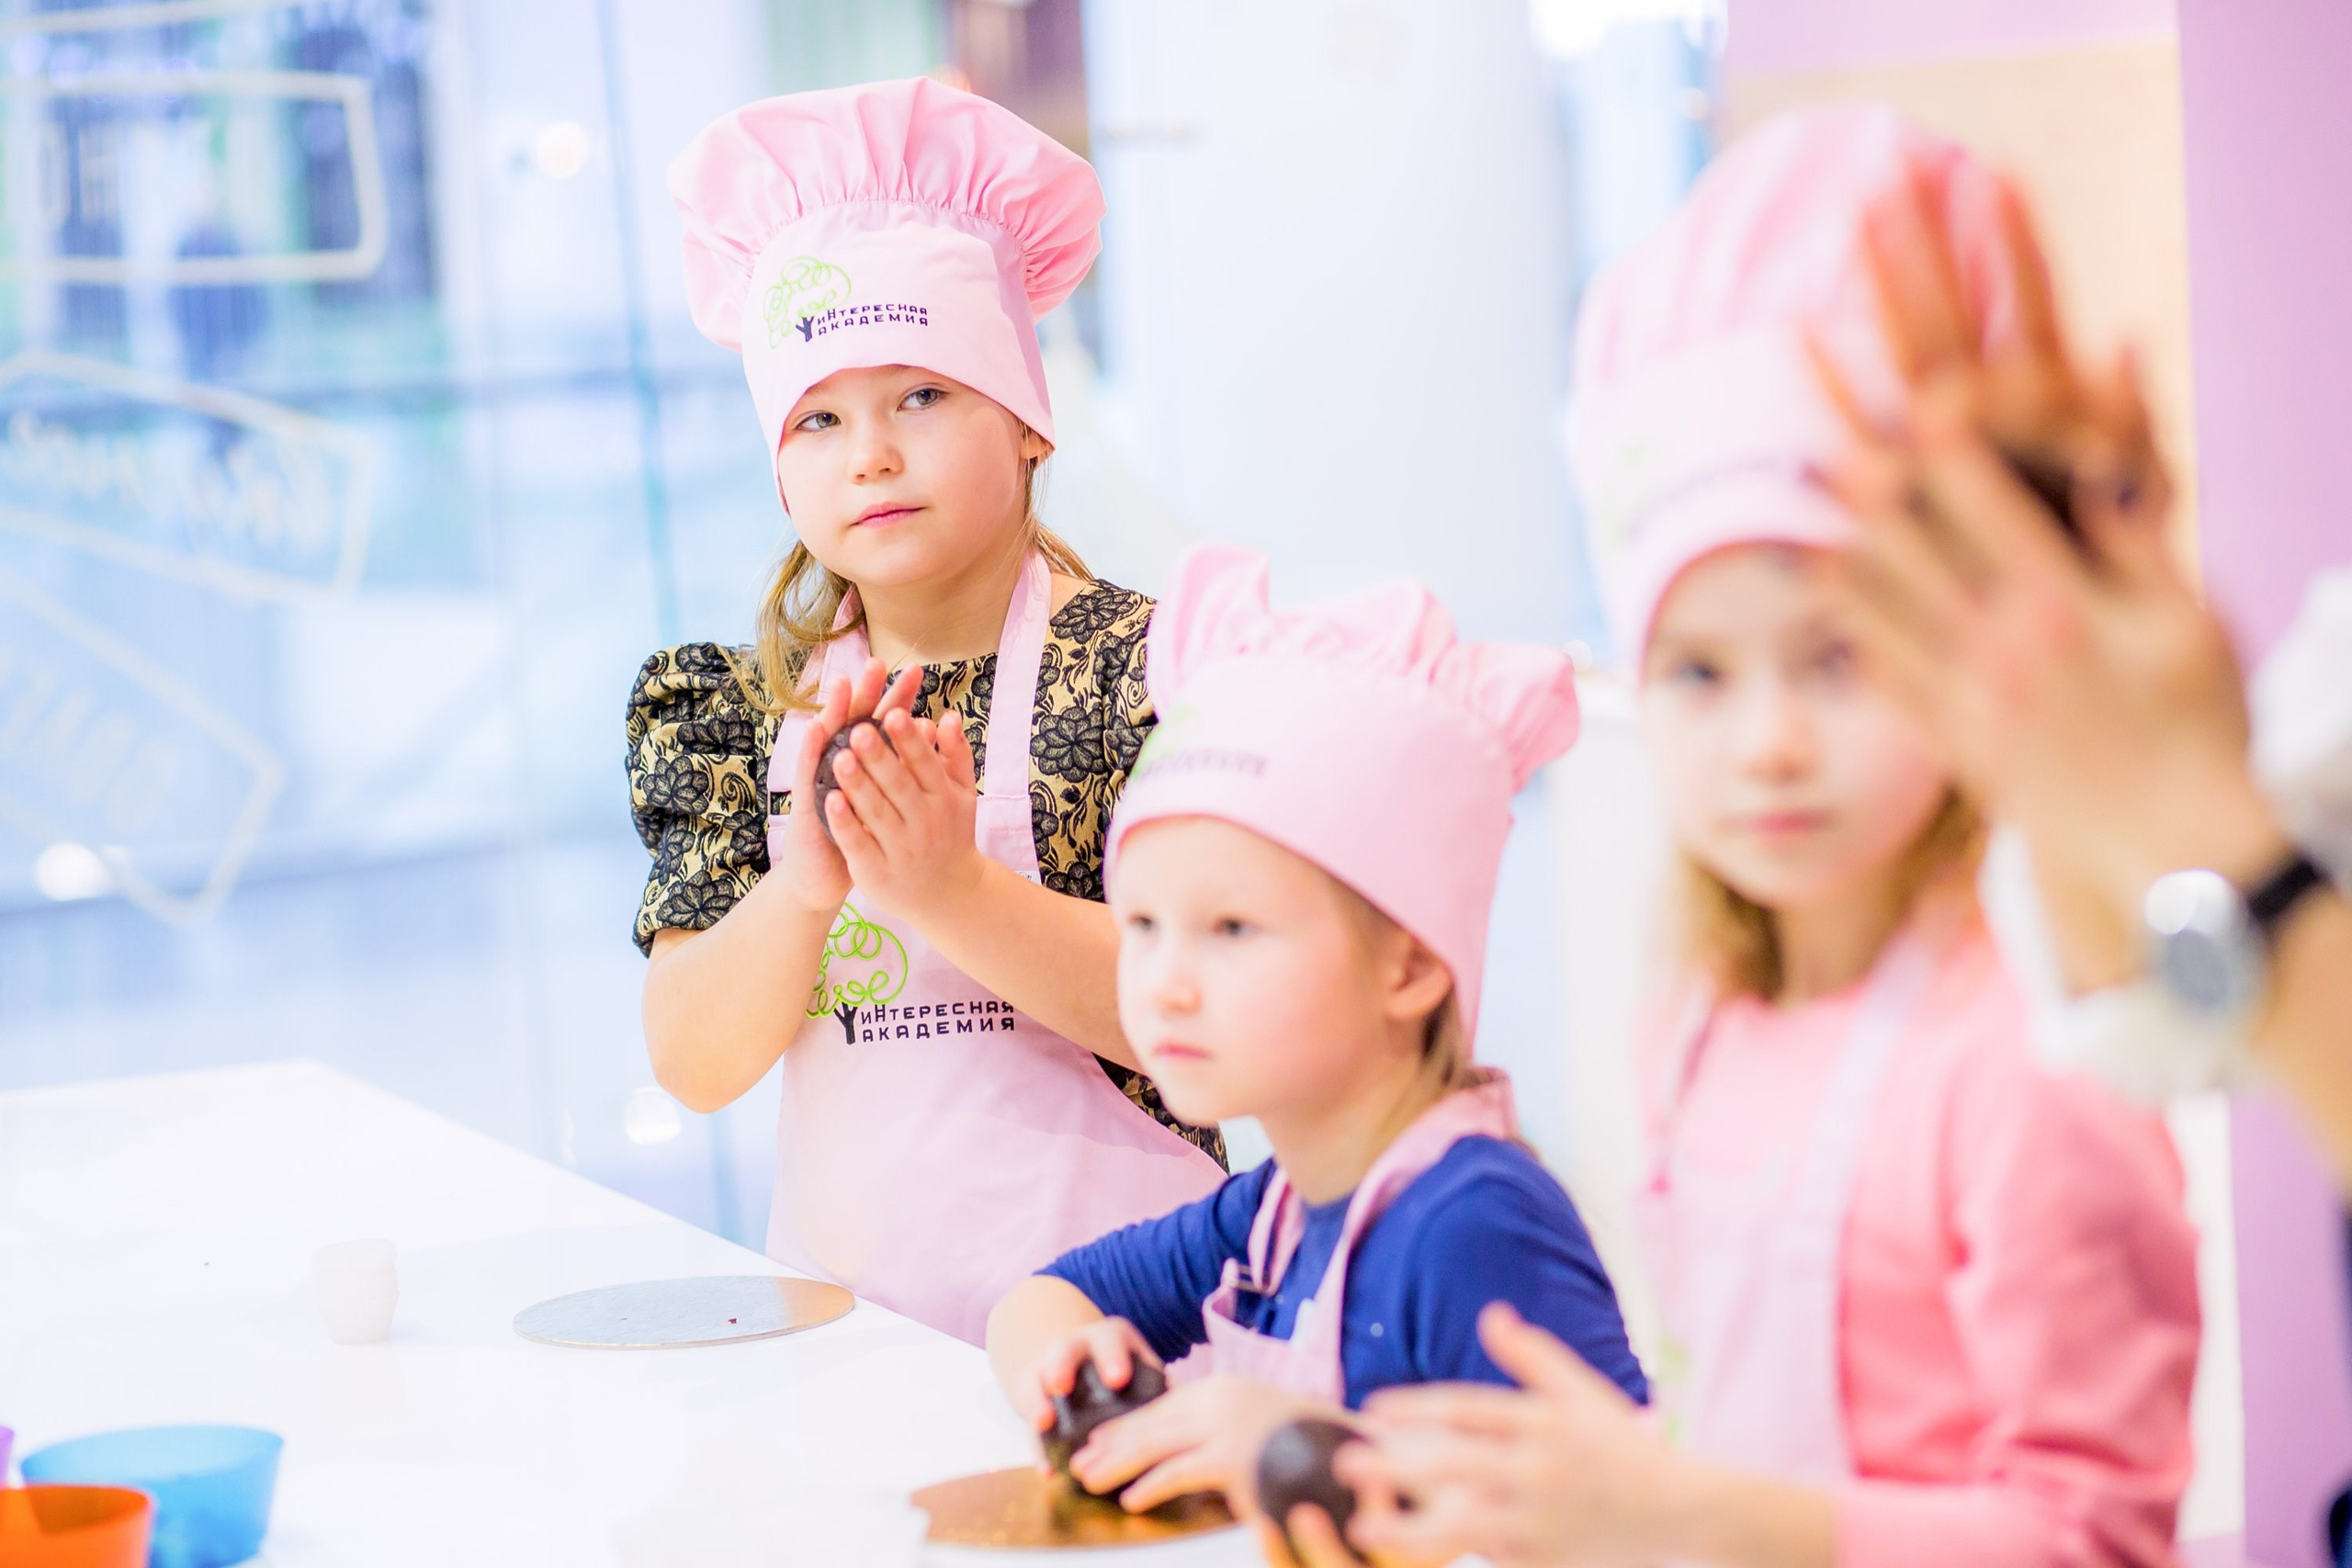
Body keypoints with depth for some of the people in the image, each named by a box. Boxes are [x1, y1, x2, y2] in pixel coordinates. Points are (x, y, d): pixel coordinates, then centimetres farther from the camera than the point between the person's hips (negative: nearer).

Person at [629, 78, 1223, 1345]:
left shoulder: (1143, 664, 0)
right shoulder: (752, 703, 9)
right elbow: (692, 1064, 2)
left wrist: (951, 889, -22)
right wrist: (802, 886, -17)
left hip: (1093, 1280, -4)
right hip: (839, 1308, 4)